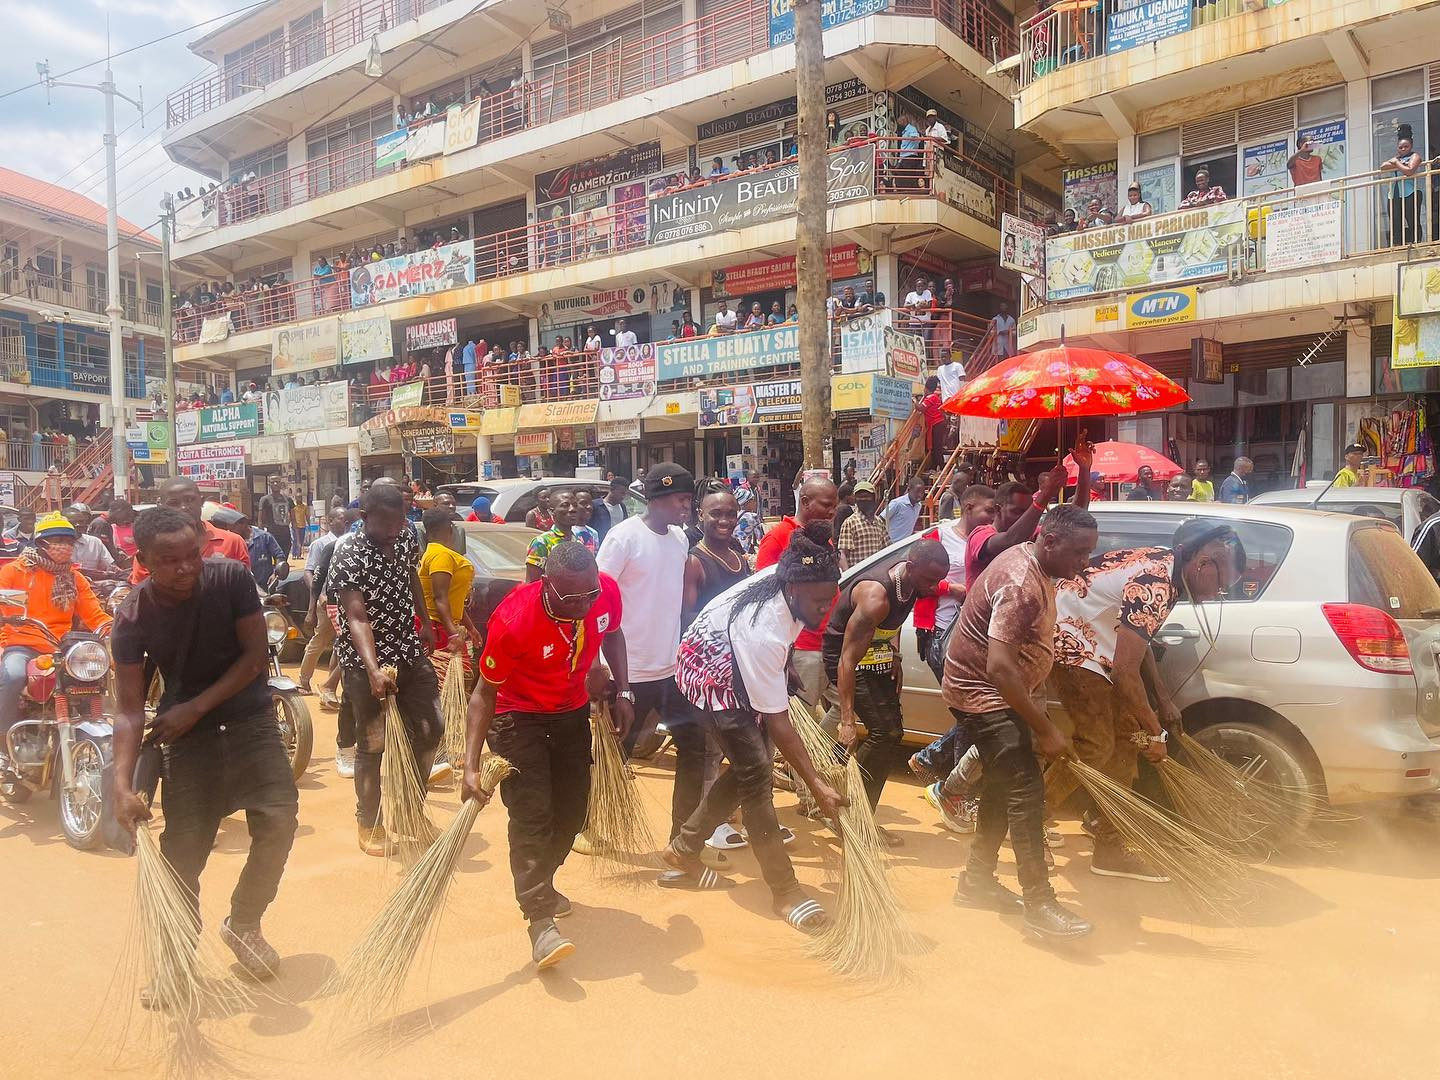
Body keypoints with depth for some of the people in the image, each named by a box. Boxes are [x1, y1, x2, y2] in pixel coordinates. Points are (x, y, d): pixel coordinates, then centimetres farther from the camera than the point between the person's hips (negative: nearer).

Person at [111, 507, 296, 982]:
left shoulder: (232, 578, -15)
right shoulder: (132, 618, -15)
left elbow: (256, 655, -11)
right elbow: (129, 708, -14)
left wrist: (195, 707, -16)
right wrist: (123, 783, -25)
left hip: (249, 719, 0)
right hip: (186, 734, 0)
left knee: (278, 821, -11)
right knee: (183, 847, -3)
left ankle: (243, 924, 15)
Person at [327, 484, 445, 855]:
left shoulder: (405, 537, -2)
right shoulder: (348, 555, -21)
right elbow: (357, 618, -30)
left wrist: (425, 623, 22)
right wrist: (373, 670, -40)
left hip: (409, 652, 7)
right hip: (366, 661, -6)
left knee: (429, 730, 10)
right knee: (373, 744, 2)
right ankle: (370, 825, 20)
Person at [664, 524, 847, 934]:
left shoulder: (789, 580, -18)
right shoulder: (763, 633, -39)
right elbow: (777, 723, -35)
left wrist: (779, 681, 16)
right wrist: (817, 786, -33)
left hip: (740, 666, 9)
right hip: (709, 674, -9)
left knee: (748, 768, 10)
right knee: (756, 774, -11)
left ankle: (683, 852, 24)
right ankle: (785, 891, -3)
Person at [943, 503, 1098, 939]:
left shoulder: (1034, 564, 4)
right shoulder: (1019, 584, -28)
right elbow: (999, 668, -33)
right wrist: (1044, 729, -28)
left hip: (1000, 692, 11)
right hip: (984, 695, -11)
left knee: (1004, 785, 18)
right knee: (1026, 791, -12)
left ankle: (977, 881, 31)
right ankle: (1039, 905, -6)